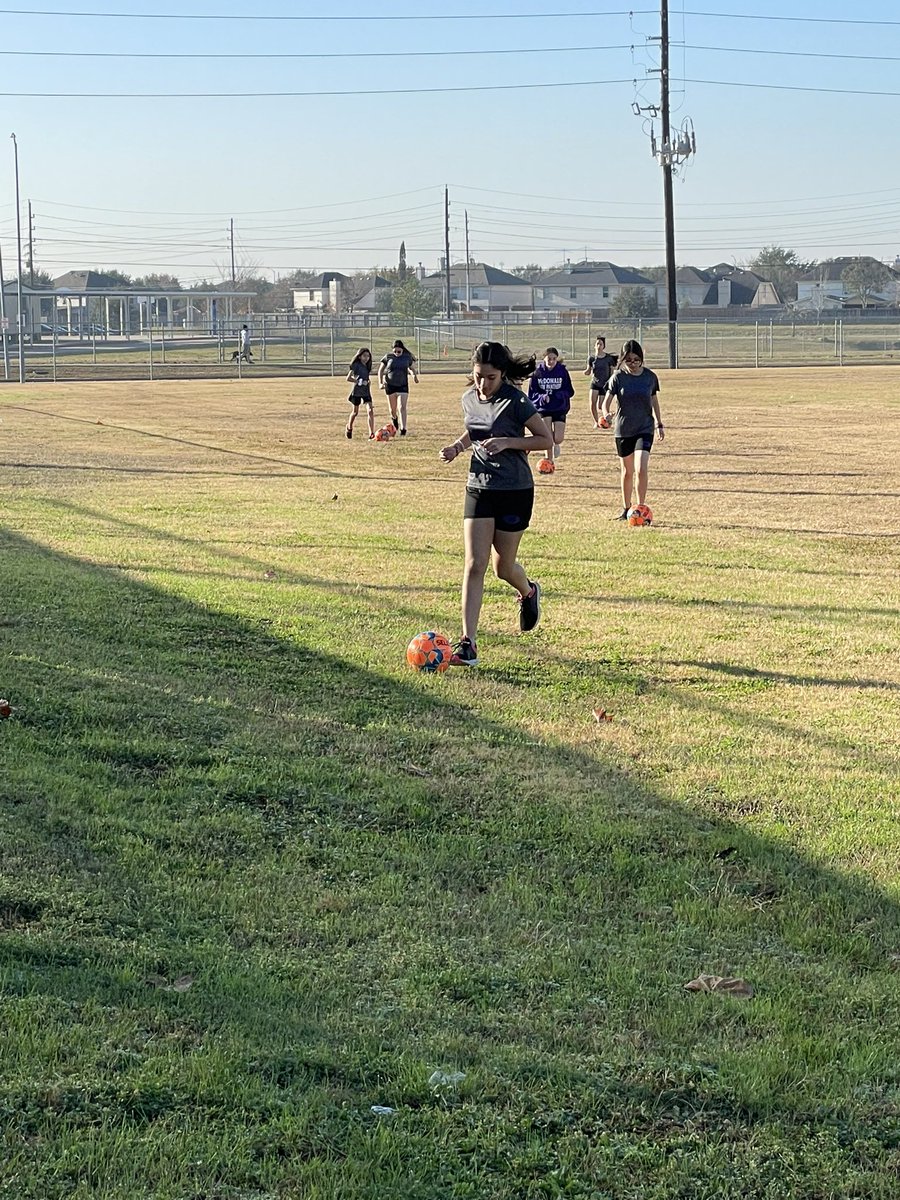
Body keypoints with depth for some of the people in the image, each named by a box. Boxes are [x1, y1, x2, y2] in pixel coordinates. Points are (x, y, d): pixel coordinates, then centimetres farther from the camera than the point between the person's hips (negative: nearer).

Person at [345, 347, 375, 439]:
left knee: (370, 411, -11)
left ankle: (372, 433, -14)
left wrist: (368, 383, 10)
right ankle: (349, 428, 38)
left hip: (366, 391, 5)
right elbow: (348, 378, -15)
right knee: (355, 412, 11)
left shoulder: (367, 366, 9)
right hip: (357, 390, -5)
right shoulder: (356, 365, -10)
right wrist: (359, 382, -19)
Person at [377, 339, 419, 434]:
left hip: (403, 386, -1)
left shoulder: (407, 357, -1)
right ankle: (394, 418, 46)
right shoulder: (388, 357, -2)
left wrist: (414, 375, -6)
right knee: (393, 409, 11)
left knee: (402, 408, -12)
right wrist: (380, 383, -5)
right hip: (390, 385, 1)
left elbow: (412, 368, 16)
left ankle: (403, 429, -13)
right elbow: (380, 370, 6)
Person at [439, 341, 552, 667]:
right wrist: (457, 446, 1)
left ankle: (529, 592, 45)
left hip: (515, 492, -4)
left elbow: (546, 439, -10)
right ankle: (468, 643, -10)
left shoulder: (516, 402, -15)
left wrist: (507, 442, -22)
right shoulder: (469, 399, 3)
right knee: (474, 564, -7)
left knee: (503, 567, 8)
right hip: (479, 489, 4)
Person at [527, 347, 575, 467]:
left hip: (559, 409, 0)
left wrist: (557, 395, -21)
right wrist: (542, 397, -22)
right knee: (548, 439, -5)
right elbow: (531, 394, -2)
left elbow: (570, 392, -1)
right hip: (543, 408, 0)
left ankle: (556, 444, 32)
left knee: (558, 439, -7)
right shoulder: (537, 372, -6)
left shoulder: (562, 371, -4)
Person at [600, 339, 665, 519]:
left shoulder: (650, 377, -3)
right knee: (627, 471, 12)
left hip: (645, 428, -1)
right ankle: (626, 509, 26)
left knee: (641, 469, -16)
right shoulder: (618, 377, -6)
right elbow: (606, 402, -9)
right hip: (623, 429, 1)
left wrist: (659, 424, 15)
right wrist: (606, 414, -31)